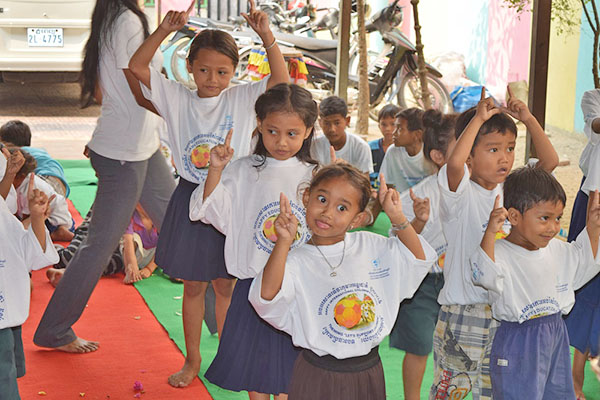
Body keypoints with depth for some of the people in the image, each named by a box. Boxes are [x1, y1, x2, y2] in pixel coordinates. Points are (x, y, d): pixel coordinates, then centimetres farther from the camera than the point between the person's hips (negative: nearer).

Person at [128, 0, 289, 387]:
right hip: (191, 199, 1)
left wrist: (266, 35, -27)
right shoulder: (178, 98, -2)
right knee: (193, 286, 12)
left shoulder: (242, 99, -4)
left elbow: (281, 79, -16)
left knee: (226, 285, 11)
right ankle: (192, 359, 27)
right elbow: (137, 67, -11)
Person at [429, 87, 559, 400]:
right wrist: (478, 119, -25)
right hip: (462, 309, -6)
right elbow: (454, 163, -35)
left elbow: (550, 161, -1)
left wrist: (528, 118, -9)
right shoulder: (461, 193, -14)